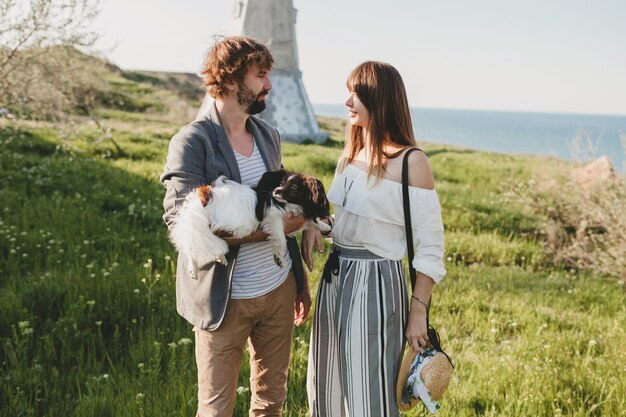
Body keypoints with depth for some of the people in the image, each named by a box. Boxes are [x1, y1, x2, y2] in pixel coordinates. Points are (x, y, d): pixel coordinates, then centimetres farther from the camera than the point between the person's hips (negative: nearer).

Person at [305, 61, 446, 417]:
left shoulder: (411, 163, -14)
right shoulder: (350, 154, 9)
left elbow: (430, 248, -13)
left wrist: (419, 311, -15)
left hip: (377, 283, -7)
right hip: (335, 279, 7)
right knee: (327, 387, 18)